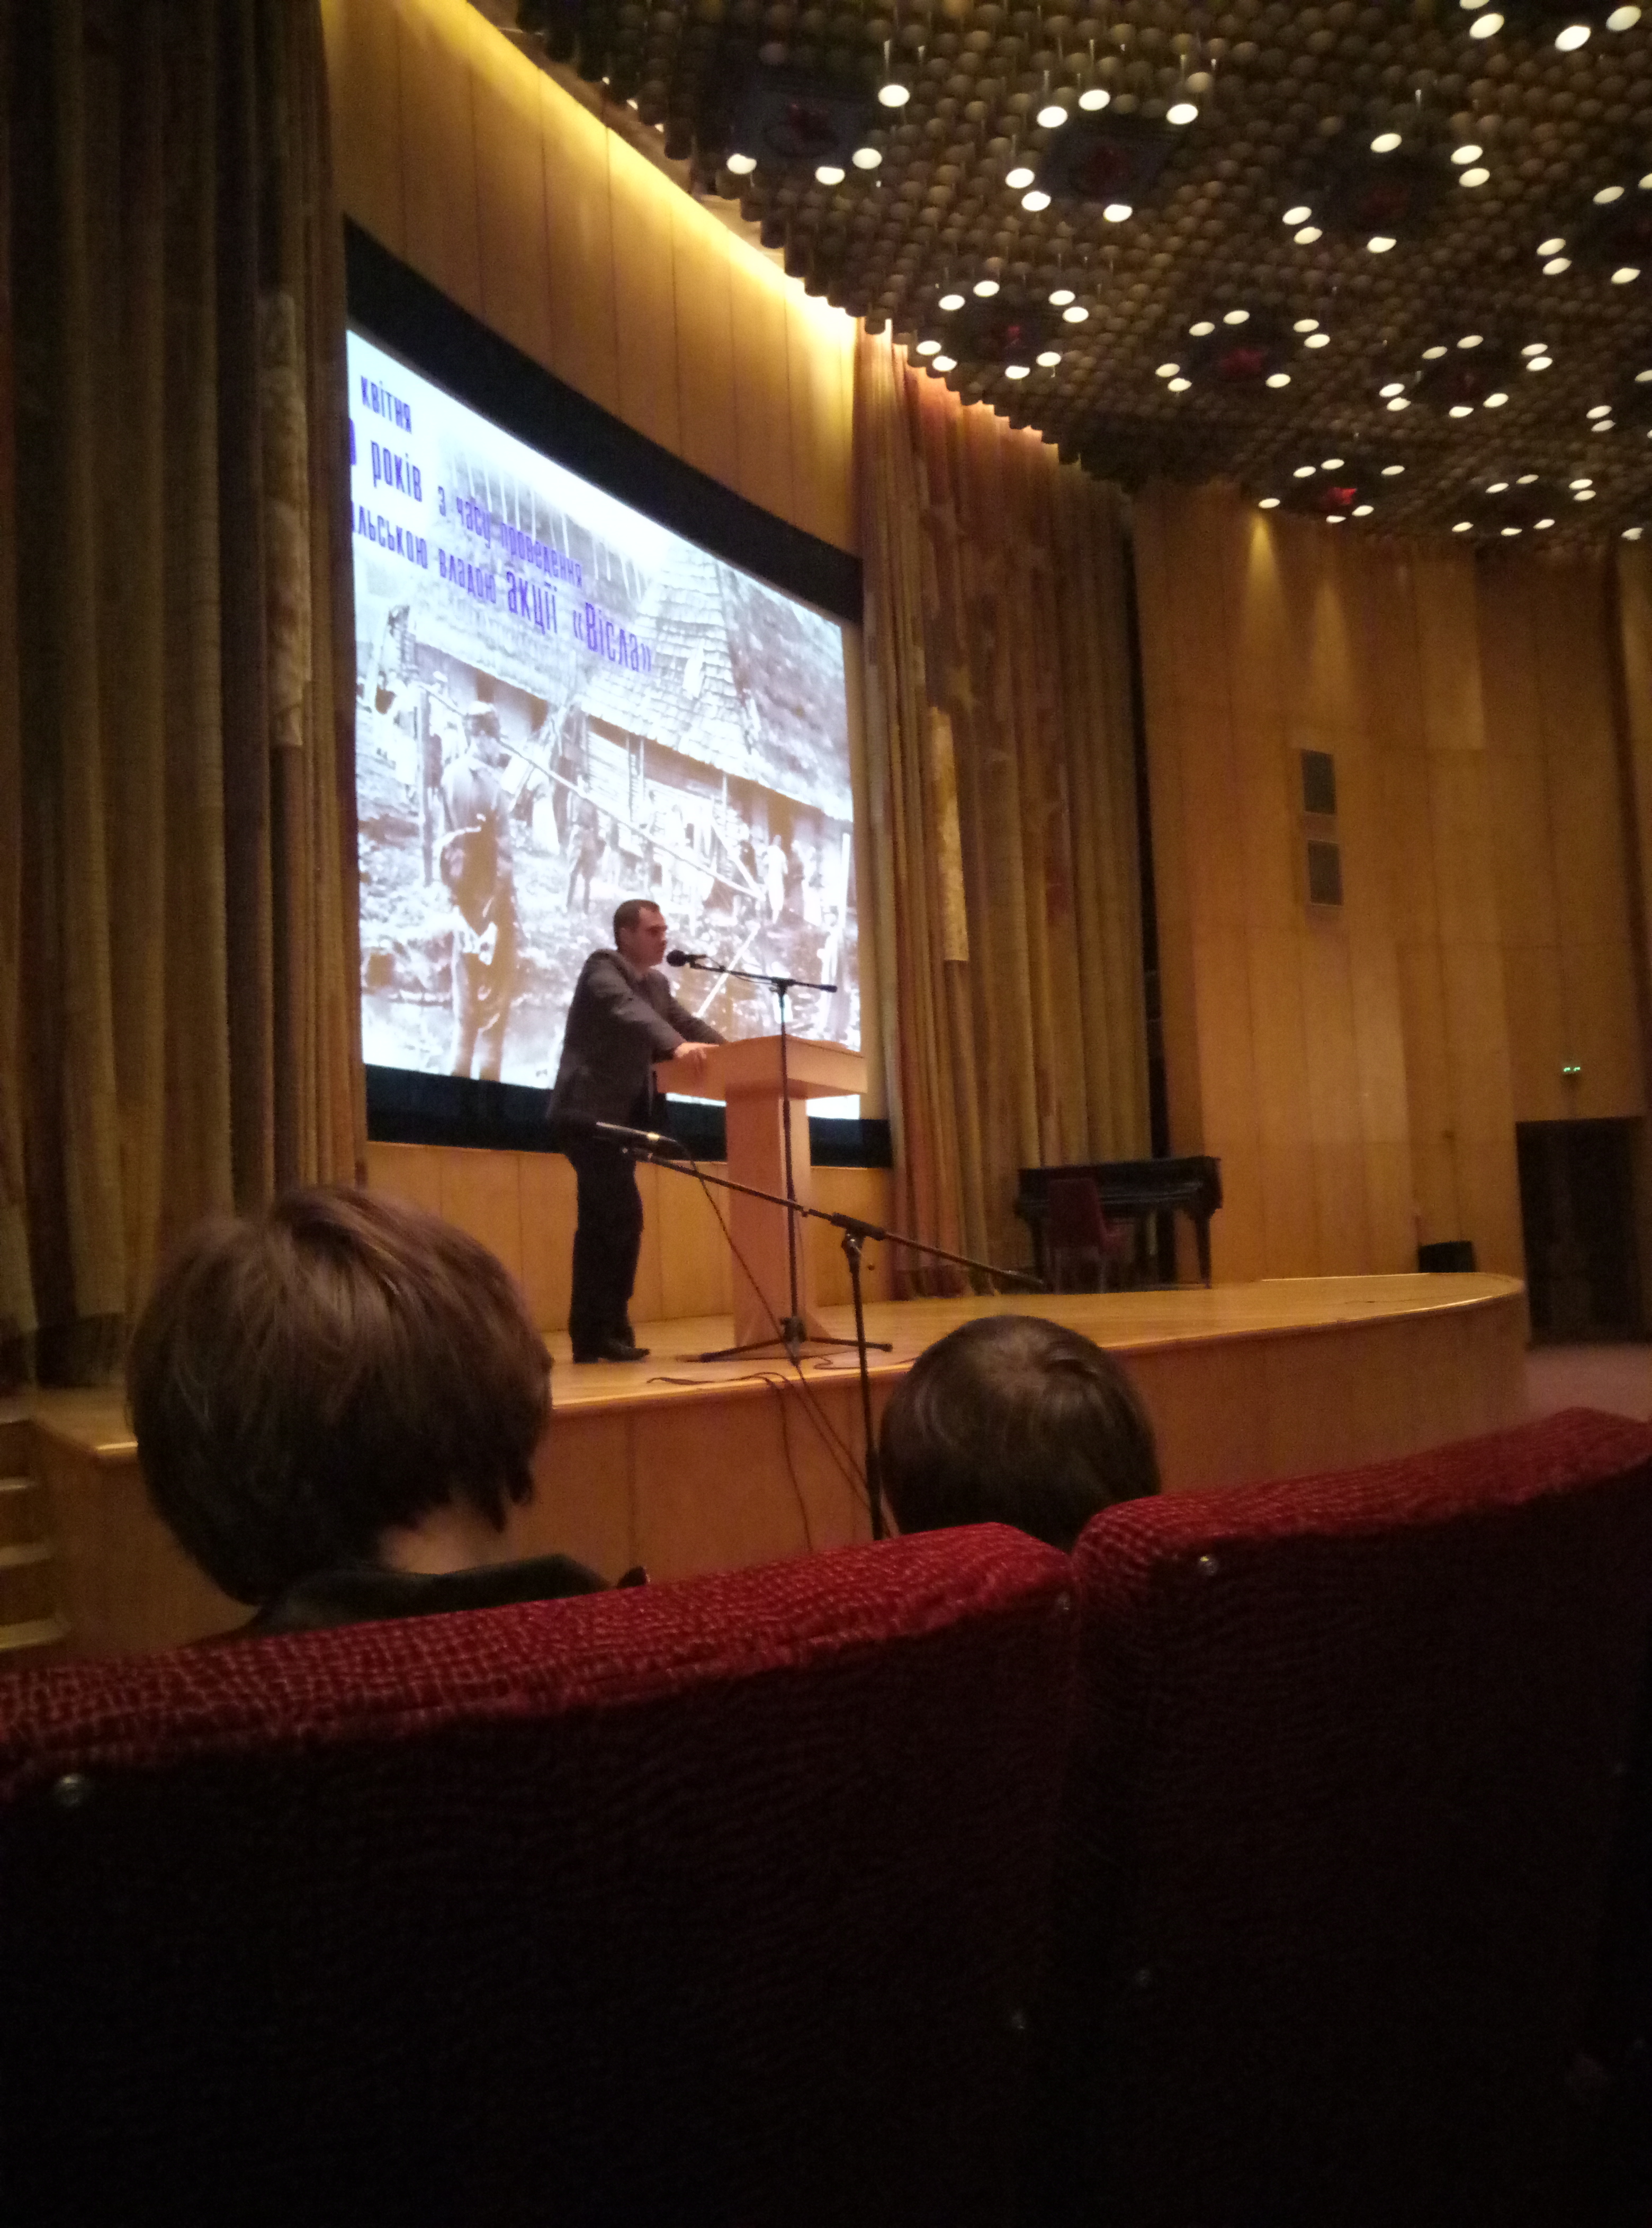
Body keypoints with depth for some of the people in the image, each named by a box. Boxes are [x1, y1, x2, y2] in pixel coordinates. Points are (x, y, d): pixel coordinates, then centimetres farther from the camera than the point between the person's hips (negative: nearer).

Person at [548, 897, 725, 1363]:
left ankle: (589, 1334, 13)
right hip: (589, 1113, -9)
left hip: (620, 1117, 9)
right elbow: (630, 1012, -29)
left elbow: (688, 1023, 13)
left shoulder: (657, 984, 17)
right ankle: (609, 1328, -9)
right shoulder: (602, 968, -10)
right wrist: (677, 1046, -47)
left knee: (599, 1224, 9)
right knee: (624, 1217, -15)